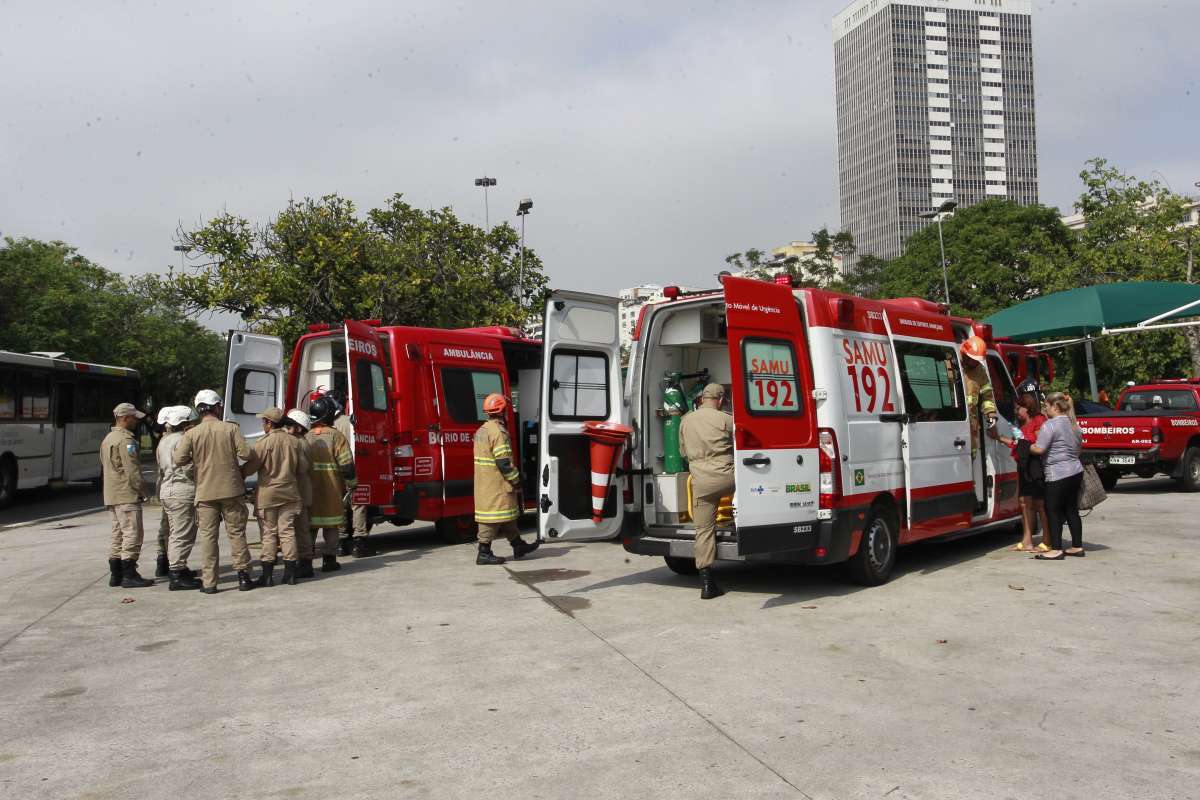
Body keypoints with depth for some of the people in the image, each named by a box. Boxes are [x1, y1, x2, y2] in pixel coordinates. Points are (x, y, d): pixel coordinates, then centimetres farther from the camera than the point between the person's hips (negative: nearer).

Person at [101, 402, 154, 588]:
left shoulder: (107, 439, 18)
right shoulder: (126, 440, -14)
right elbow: (132, 471, -19)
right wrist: (145, 491, -9)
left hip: (111, 496, 10)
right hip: (127, 496, -10)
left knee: (118, 535, 14)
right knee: (132, 535, -7)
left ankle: (115, 575, 16)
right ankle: (129, 576, -7)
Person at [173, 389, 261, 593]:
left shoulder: (192, 434, -2)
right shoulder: (231, 428, -4)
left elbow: (179, 459, -11)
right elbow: (246, 454, -11)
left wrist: (194, 458, 10)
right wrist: (243, 473, 8)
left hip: (205, 492, 0)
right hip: (231, 489, 0)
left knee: (208, 536, 5)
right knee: (237, 533, 8)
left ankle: (209, 582, 4)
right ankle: (243, 576, 10)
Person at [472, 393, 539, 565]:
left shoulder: (482, 430, 14)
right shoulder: (498, 432, -18)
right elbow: (504, 462, -22)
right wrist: (516, 481, -12)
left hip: (484, 482, 10)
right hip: (496, 483, -10)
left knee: (506, 514, 16)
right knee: (494, 514, -4)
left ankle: (518, 546, 26)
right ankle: (484, 553, -1)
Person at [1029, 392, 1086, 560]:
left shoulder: (1050, 425, -13)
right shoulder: (1073, 424, 15)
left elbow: (1039, 449, -18)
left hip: (1058, 475, -9)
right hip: (1076, 471, 9)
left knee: (1054, 511, -3)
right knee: (1071, 510, 14)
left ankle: (1056, 550, -3)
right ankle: (1077, 546, 19)